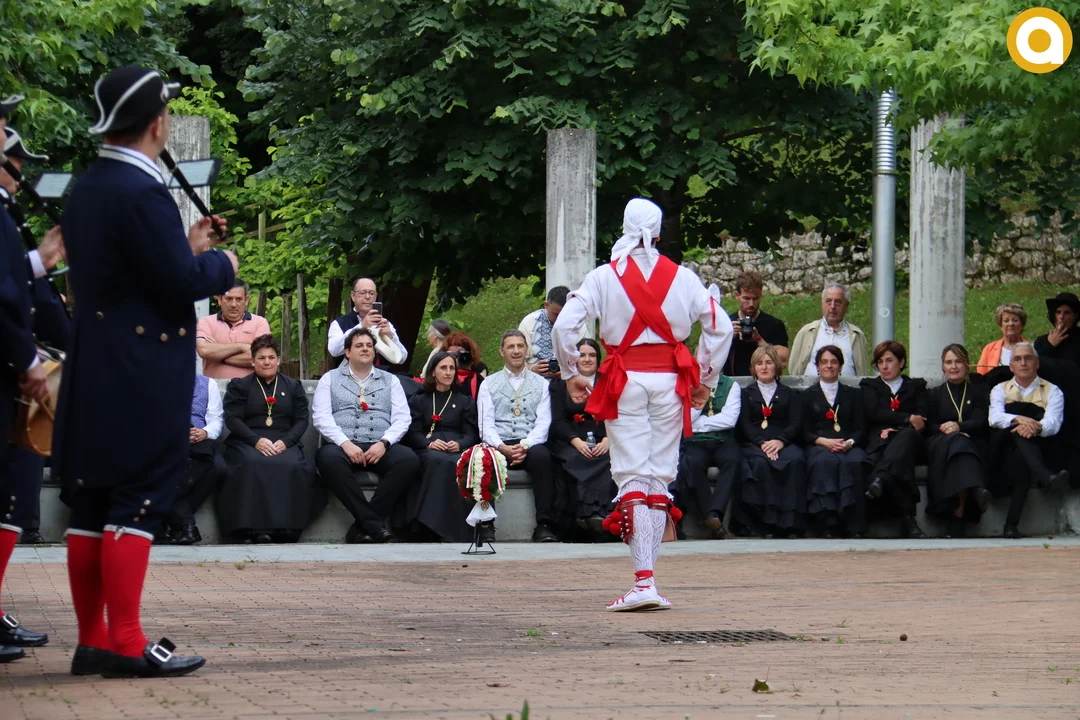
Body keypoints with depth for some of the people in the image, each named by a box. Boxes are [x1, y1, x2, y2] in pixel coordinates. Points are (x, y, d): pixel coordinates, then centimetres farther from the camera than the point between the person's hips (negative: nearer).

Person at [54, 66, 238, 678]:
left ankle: (92, 640, 13)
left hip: (93, 374, 9)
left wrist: (187, 248, 17)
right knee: (137, 503, -7)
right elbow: (180, 285, -17)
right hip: (143, 375, -9)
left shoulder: (85, 189, 12)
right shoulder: (141, 192, -17)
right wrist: (221, 264, 1)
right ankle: (127, 644, -8)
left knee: (91, 505, 9)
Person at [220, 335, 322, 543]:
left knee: (293, 466, -35)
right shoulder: (238, 386, 16)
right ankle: (256, 528, -43)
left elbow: (301, 420, 11)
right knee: (254, 464, -38)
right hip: (248, 443, -1)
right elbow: (232, 419, 3)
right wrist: (256, 440, -14)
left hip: (284, 444, 1)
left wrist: (285, 441, -10)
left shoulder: (293, 386, 21)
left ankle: (288, 527, -36)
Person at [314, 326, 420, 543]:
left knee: (409, 460, -31)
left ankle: (361, 527, -28)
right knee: (328, 458, -38)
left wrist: (384, 443, -11)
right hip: (343, 445, -2)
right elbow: (321, 417, 2)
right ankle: (374, 525, -36)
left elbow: (402, 418, 9)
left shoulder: (390, 381, 20)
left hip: (380, 448, 2)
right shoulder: (330, 379, 15)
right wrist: (346, 444, -14)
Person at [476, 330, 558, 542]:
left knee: (541, 455, -36)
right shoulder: (489, 384, 15)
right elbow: (486, 425, 5)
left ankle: (544, 526, -37)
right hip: (500, 444, 0)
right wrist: (502, 447, -14)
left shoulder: (540, 384, 16)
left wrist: (526, 446, -14)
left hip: (531, 445, 0)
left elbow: (543, 422, 5)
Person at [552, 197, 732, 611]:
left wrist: (570, 375, 6)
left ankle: (644, 581, -16)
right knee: (661, 477, 9)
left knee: (632, 476, -3)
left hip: (625, 380, -1)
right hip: (670, 379, 2)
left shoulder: (604, 277, -1)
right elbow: (720, 326, 1)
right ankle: (645, 573, 7)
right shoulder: (682, 278, 3)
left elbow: (564, 326, -8)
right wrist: (706, 380, 12)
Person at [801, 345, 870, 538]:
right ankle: (827, 523, -42)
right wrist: (825, 442, -12)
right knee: (826, 461, -39)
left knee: (855, 461, -37)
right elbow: (805, 432, 8)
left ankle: (854, 525, -39)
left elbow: (860, 429, 12)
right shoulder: (808, 396, 20)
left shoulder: (853, 394, 23)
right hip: (818, 446, -1)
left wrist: (849, 442, -11)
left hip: (849, 446, 1)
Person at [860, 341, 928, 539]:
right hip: (880, 442, 0)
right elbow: (873, 413, 4)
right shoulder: (869, 386, 26)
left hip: (909, 441, 0)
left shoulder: (916, 386, 27)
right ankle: (907, 518, -57)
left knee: (907, 436, -43)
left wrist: (894, 428, -10)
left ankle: (881, 481, -69)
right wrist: (908, 419, -4)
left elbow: (921, 419, 9)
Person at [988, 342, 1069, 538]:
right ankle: (1046, 477, -58)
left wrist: (1035, 427, -33)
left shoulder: (1052, 391, 14)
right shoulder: (1000, 390, 19)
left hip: (1043, 448, 0)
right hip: (1008, 447, 0)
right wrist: (1019, 419, -27)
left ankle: (1012, 523, -43)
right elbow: (994, 418, -4)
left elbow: (1053, 423, -8)